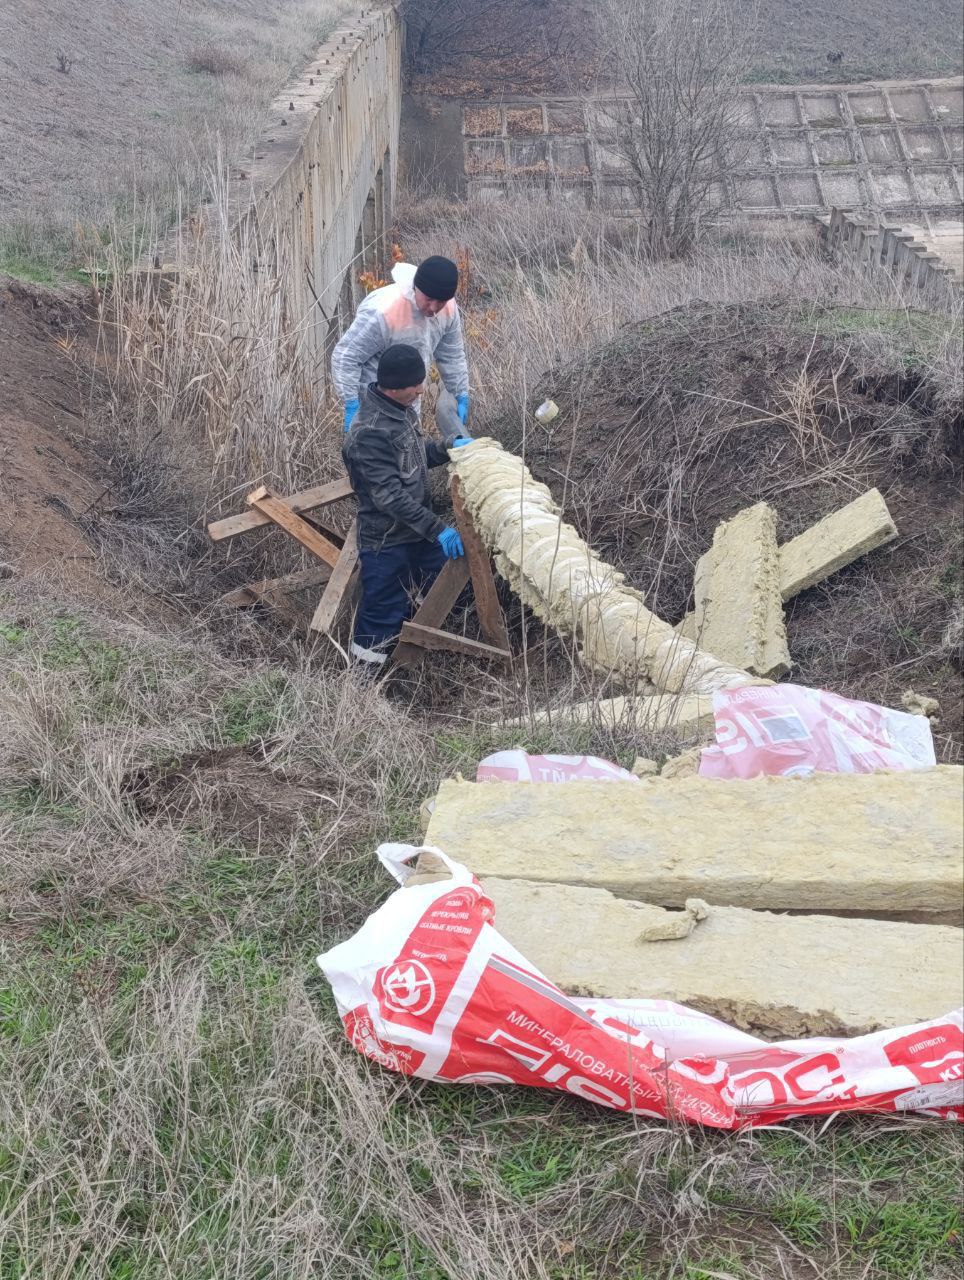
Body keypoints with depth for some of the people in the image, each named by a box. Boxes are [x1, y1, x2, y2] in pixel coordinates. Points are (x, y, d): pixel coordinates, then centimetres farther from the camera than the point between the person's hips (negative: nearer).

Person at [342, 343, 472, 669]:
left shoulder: (402, 409, 2)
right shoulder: (370, 432, -27)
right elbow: (390, 496, -29)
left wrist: (449, 449, 5)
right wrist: (437, 529, -29)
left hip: (418, 532, 9)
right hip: (386, 543, -9)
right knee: (382, 617, 0)